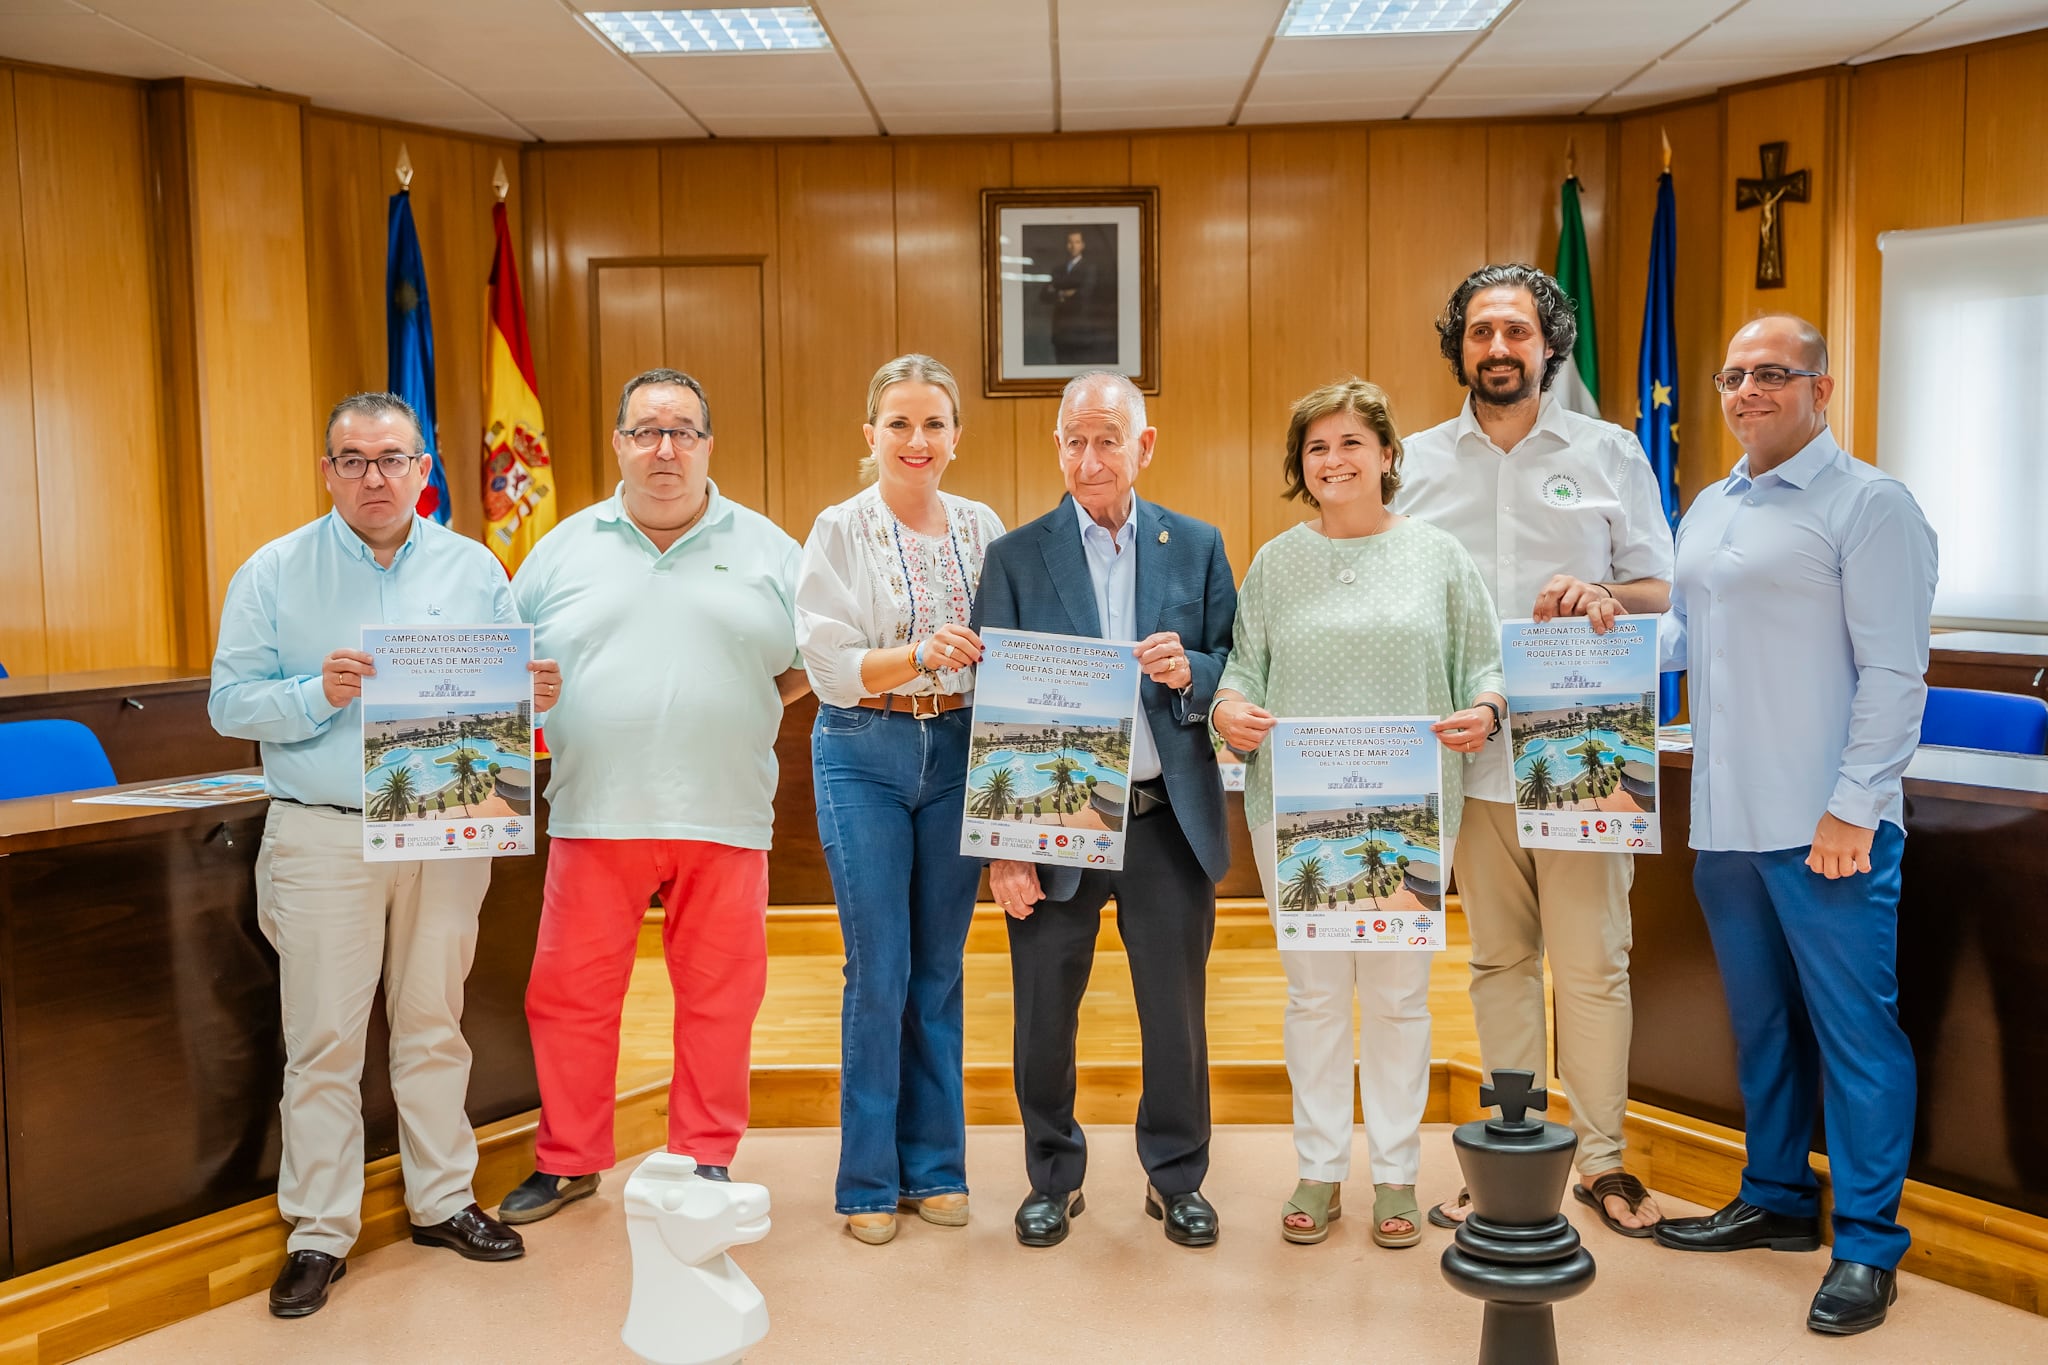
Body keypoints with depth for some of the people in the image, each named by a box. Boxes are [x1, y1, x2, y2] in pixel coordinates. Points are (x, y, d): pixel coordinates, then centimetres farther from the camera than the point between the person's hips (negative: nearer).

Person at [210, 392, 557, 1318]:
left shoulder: (474, 570, 8)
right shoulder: (274, 573, 3)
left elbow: (510, 689, 10)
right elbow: (230, 704, -2)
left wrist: (534, 696, -13)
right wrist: (317, 697, -19)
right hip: (324, 838, -2)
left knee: (434, 1026, 12)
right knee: (324, 1041, 2)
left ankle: (442, 1200, 26)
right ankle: (319, 1233, 14)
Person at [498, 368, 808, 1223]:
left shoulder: (765, 549, 9)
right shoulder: (565, 550, 12)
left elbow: (812, 666, 10)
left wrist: (741, 713, -3)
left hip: (724, 815, 0)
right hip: (594, 812, 1)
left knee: (719, 999, 6)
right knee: (568, 995, 5)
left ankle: (705, 1161, 22)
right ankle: (567, 1161, 22)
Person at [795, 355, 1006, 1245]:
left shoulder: (983, 530, 7)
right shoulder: (839, 532, -2)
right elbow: (829, 664, -9)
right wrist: (920, 655, -23)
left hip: (958, 752, 3)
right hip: (864, 754, -3)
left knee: (940, 969, 10)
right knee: (879, 970, -1)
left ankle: (935, 1164, 23)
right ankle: (868, 1180, 14)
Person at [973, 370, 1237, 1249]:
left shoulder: (1198, 547, 7)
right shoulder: (1016, 558, 2)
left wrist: (1192, 673, -16)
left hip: (1169, 820, 1)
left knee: (1177, 1014, 9)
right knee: (1044, 1015, 8)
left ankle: (1176, 1176, 29)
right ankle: (1053, 1178, 28)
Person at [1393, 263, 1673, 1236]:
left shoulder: (1609, 453, 6)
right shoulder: (1417, 462, 9)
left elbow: (1665, 590, 7)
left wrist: (1605, 593, -15)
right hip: (1474, 752, 2)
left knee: (1592, 961, 0)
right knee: (1498, 958, 11)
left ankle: (1602, 1160, 14)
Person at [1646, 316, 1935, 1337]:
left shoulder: (1866, 504, -7)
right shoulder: (1708, 510, 15)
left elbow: (1892, 673, -12)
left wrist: (1854, 808, -17)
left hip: (1823, 826, -7)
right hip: (1725, 821, 7)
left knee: (1853, 1030, 1)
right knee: (1760, 1021, 18)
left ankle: (1868, 1243, 13)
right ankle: (1777, 1200, 32)